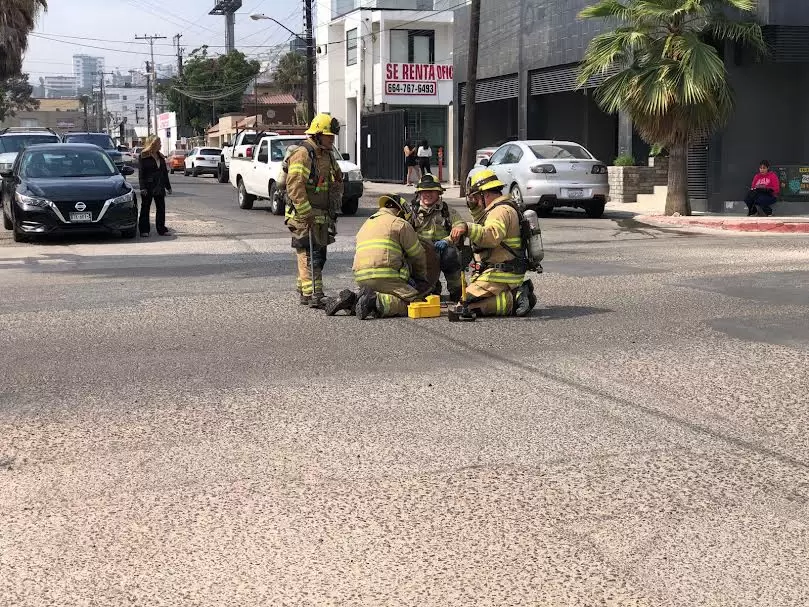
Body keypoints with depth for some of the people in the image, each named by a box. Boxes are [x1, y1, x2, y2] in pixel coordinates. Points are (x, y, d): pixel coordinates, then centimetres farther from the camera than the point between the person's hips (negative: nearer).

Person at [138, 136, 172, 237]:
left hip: (159, 187, 6)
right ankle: (144, 230, 4)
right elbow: (141, 173, -9)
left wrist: (168, 186, 16)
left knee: (161, 208, 6)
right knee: (145, 208, 1)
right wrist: (142, 187, -17)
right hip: (148, 187, -6)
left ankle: (161, 229, 13)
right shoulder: (143, 157, -5)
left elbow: (165, 172, 18)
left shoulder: (160, 157, 14)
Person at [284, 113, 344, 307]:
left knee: (318, 255, 14)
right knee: (308, 255, -10)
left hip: (322, 216, 9)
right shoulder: (302, 155, -14)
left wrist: (334, 207, 15)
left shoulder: (328, 156, 15)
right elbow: (295, 186, -21)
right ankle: (310, 294, -11)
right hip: (303, 215, -9)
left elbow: (338, 182, 27)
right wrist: (306, 213, -23)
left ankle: (304, 290, 25)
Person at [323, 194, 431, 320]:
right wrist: (422, 278, 31)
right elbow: (418, 256, 13)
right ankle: (376, 302, -28)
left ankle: (350, 300, 1)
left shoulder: (366, 225, 31)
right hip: (386, 277, -7)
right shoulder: (400, 224, 8)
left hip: (361, 278, 7)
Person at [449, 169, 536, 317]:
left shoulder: (501, 211, -14)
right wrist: (474, 208, 22)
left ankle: (514, 300, -15)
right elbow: (484, 226, 38)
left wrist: (467, 228, -46)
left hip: (498, 276, -11)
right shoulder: (505, 208, 19)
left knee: (464, 306, -18)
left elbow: (492, 236, -35)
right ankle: (517, 292, 9)